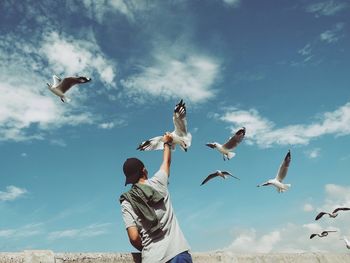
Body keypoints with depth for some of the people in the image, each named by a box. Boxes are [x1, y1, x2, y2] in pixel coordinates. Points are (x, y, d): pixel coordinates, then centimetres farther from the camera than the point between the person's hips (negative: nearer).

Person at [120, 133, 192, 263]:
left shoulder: (126, 203, 3)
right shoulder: (157, 182, 5)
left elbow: (134, 237, -5)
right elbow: (167, 161, 26)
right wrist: (167, 143, 44)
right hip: (179, 252, 0)